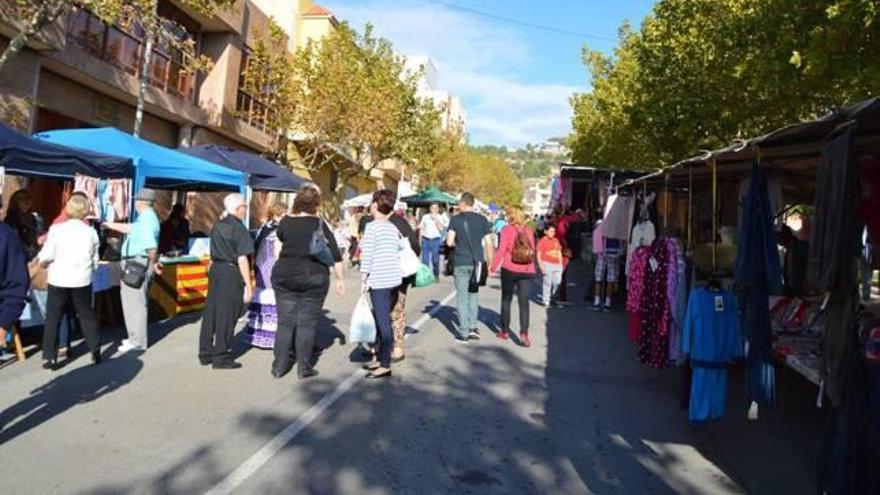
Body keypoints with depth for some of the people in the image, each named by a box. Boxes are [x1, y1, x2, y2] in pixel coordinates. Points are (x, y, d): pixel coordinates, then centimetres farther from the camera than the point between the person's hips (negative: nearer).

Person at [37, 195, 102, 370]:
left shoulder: (57, 229, -7)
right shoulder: (91, 232, 1)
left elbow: (46, 255, -10)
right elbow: (95, 259, 6)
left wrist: (41, 260, 12)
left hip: (59, 280, -2)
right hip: (82, 280, 2)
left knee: (53, 318, 8)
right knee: (87, 315, 14)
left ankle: (50, 358, 9)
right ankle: (96, 351, 17)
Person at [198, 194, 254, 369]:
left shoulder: (217, 226, 11)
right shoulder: (239, 228, -12)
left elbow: (214, 253, 16)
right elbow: (242, 259, -15)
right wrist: (248, 285, -12)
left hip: (215, 270, 8)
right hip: (231, 273, -8)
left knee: (211, 312, 13)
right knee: (226, 317, 1)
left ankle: (205, 354, 23)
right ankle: (221, 358, 8)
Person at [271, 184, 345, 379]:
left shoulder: (285, 221, 1)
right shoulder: (320, 224, -7)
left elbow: (278, 248, 13)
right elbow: (335, 255, -6)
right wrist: (340, 279, 1)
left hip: (284, 275, 3)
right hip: (314, 277, -3)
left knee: (285, 321, 10)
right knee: (307, 322, 5)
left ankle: (279, 366, 15)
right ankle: (304, 367, 11)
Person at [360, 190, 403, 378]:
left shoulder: (372, 226, -8)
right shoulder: (393, 228, 12)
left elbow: (367, 255, -11)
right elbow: (398, 252, 12)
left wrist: (363, 280, -6)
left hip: (379, 281, -7)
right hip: (394, 279, 7)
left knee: (383, 322, -5)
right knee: (382, 320, 15)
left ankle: (385, 365, -1)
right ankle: (380, 358, 23)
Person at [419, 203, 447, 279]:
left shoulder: (441, 218, 3)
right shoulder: (425, 217, 10)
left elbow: (441, 228, -11)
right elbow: (421, 228, 17)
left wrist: (435, 219, -12)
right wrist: (421, 237, 6)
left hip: (436, 240, -2)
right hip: (426, 240, 2)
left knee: (435, 259, 0)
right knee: (425, 259, -1)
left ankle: (436, 275, 12)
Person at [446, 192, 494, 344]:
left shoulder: (455, 219, -4)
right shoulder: (482, 219, 2)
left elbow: (449, 242, -9)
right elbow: (489, 244, 0)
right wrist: (491, 263, 8)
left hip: (460, 262, -2)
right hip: (477, 261, 2)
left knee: (462, 296, 4)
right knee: (473, 294, 18)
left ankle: (464, 333, 6)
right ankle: (473, 326, 14)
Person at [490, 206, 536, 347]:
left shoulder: (507, 229, -7)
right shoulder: (529, 230, 4)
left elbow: (501, 250, -11)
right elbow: (532, 249, 10)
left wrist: (493, 267, -5)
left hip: (509, 269, -2)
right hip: (527, 271, 2)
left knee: (506, 300, 13)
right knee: (524, 301, 2)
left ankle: (505, 331, 21)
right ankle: (524, 333, -9)